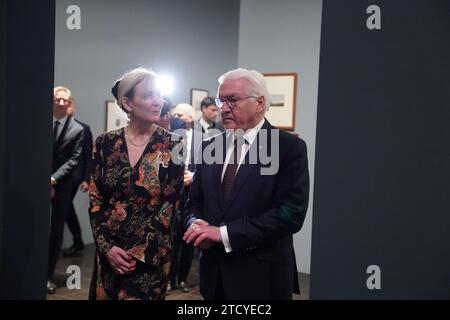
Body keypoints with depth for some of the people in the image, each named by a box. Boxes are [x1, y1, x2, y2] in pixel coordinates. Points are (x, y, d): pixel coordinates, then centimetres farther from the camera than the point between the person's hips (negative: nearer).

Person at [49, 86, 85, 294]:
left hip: (62, 185, 0)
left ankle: (48, 276, 17)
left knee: (56, 231, 6)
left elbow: (74, 159, -4)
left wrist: (53, 178, -14)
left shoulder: (77, 129, 0)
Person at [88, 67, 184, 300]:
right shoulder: (106, 143, -1)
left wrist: (135, 252, -10)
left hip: (151, 254, -2)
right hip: (109, 252, 3)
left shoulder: (172, 145, -8)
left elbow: (170, 205, -8)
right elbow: (95, 201, 2)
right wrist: (107, 246, -9)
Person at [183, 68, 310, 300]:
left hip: (262, 277, -4)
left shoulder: (290, 148, -10)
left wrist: (225, 233, -20)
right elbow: (193, 202, 12)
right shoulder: (209, 146, 7)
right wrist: (198, 225, -11)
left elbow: (290, 213, -18)